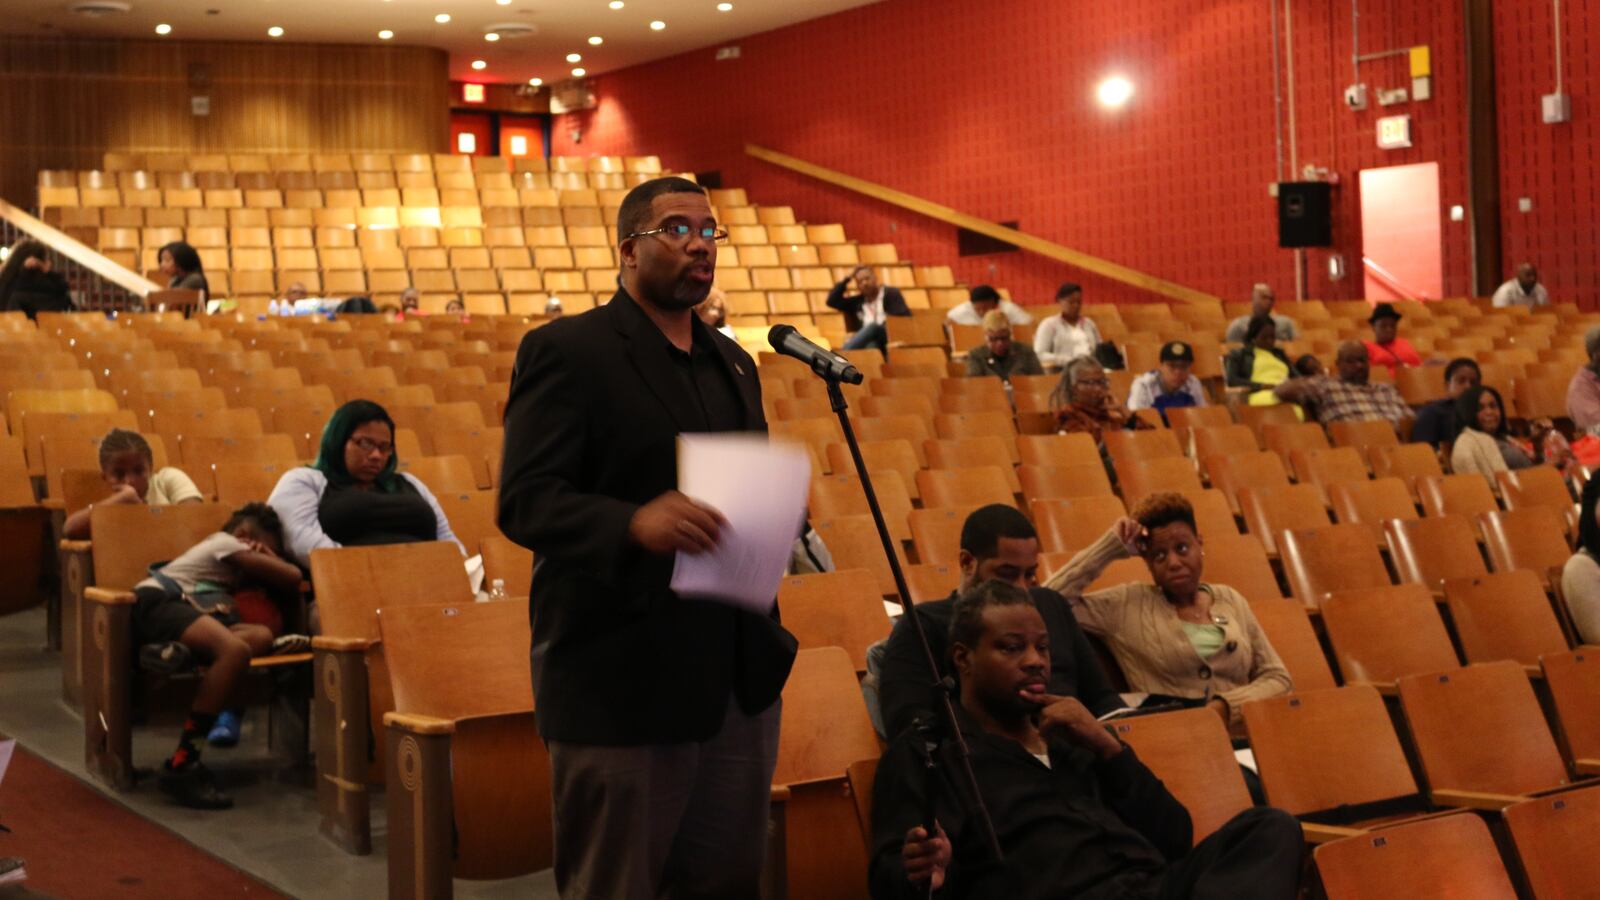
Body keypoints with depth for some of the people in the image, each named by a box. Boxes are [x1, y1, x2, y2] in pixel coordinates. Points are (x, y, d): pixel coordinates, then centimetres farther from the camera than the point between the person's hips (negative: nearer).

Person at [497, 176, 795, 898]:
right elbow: (524, 499, -16)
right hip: (620, 683, -7)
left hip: (740, 678, 7)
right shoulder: (565, 350, -6)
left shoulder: (732, 363, 18)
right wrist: (634, 524, -32)